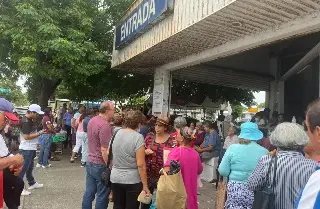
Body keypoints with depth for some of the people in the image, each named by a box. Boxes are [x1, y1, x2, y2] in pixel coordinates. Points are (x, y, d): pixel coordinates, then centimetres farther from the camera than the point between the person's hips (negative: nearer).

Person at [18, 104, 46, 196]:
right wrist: (40, 133, -23)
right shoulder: (26, 122, -21)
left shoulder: (30, 120, 10)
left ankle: (32, 183, 35)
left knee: (30, 167, 21)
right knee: (23, 168, -3)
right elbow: (27, 137, -25)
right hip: (26, 149, -10)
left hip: (31, 148, 10)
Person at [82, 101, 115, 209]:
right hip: (101, 165, -9)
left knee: (89, 192, 17)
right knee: (102, 196, 6)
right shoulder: (105, 125, -22)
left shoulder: (92, 121, 7)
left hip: (90, 162, 9)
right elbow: (104, 150, -25)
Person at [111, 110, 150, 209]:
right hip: (132, 180, -5)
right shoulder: (138, 137, -17)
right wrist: (145, 185, -12)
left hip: (115, 178, 5)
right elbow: (140, 165, -19)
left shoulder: (117, 133, 1)